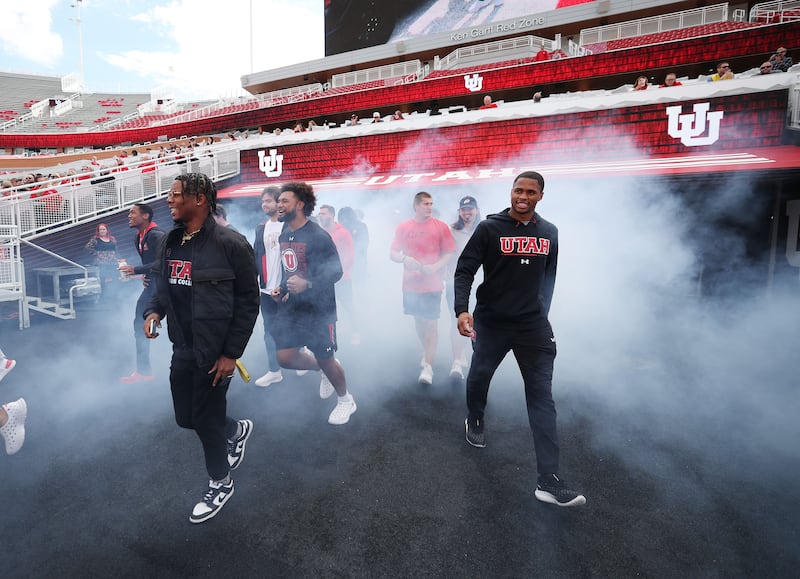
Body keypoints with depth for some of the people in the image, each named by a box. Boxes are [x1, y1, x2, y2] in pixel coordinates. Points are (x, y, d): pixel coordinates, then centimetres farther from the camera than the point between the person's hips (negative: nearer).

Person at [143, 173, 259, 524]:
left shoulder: (230, 244, -16)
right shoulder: (169, 242, 6)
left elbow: (248, 302, -14)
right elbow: (161, 284, 19)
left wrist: (231, 353, -15)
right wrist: (153, 311, -3)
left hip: (214, 352, -7)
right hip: (182, 349, 7)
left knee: (207, 421, 7)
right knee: (186, 418, 16)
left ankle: (220, 484, 34)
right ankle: (236, 430, 47)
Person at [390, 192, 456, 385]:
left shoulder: (440, 226, -2)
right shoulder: (403, 227, 4)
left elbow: (449, 253, -1)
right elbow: (393, 253, 5)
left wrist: (435, 267, -18)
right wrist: (405, 259, -16)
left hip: (432, 284, -3)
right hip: (411, 284, 3)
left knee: (431, 323, -5)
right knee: (418, 321, 15)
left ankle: (428, 367, -1)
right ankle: (427, 352, 37)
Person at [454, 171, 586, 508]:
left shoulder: (549, 232, 5)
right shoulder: (489, 228, -8)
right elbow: (464, 271, -11)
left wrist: (543, 311, 16)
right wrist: (462, 309, -24)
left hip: (533, 325, 2)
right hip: (491, 323, -2)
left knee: (542, 396, -4)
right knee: (479, 377, 16)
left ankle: (549, 481, -1)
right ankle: (475, 422, 50)